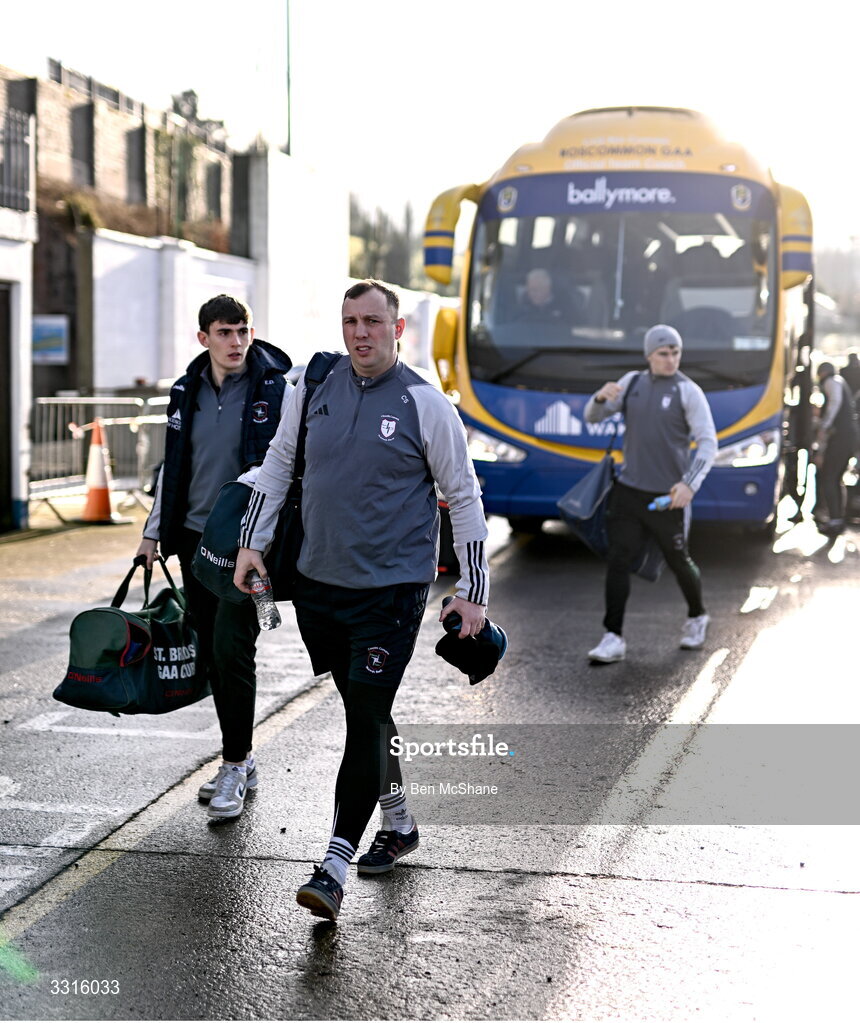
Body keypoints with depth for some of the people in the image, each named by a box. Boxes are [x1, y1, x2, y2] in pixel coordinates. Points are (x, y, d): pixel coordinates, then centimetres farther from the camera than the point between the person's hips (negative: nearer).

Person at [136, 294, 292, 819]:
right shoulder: (187, 392, 9)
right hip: (196, 539, 6)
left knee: (232, 646, -12)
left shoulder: (276, 391, -6)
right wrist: (155, 531, 18)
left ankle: (235, 766, -1)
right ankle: (241, 762, 20)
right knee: (211, 653, 9)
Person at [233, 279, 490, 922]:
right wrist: (252, 542, 10)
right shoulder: (314, 389, 5)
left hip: (393, 587, -4)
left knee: (367, 717, -9)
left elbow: (464, 497, 0)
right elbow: (279, 464, 17)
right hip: (320, 582, 4)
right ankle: (399, 824, 35)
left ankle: (335, 867, -9)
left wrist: (474, 591, -1)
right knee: (362, 711, 15)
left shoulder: (425, 404, -5)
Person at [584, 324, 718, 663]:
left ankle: (697, 617, 38)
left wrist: (690, 484, -27)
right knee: (618, 561, -7)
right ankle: (613, 638, -6)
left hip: (668, 496, -3)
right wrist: (601, 397, -15)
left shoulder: (688, 391, -6)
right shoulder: (632, 382, 8)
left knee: (679, 561, 12)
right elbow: (592, 417, 10)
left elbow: (707, 443, -11)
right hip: (629, 491, 3)